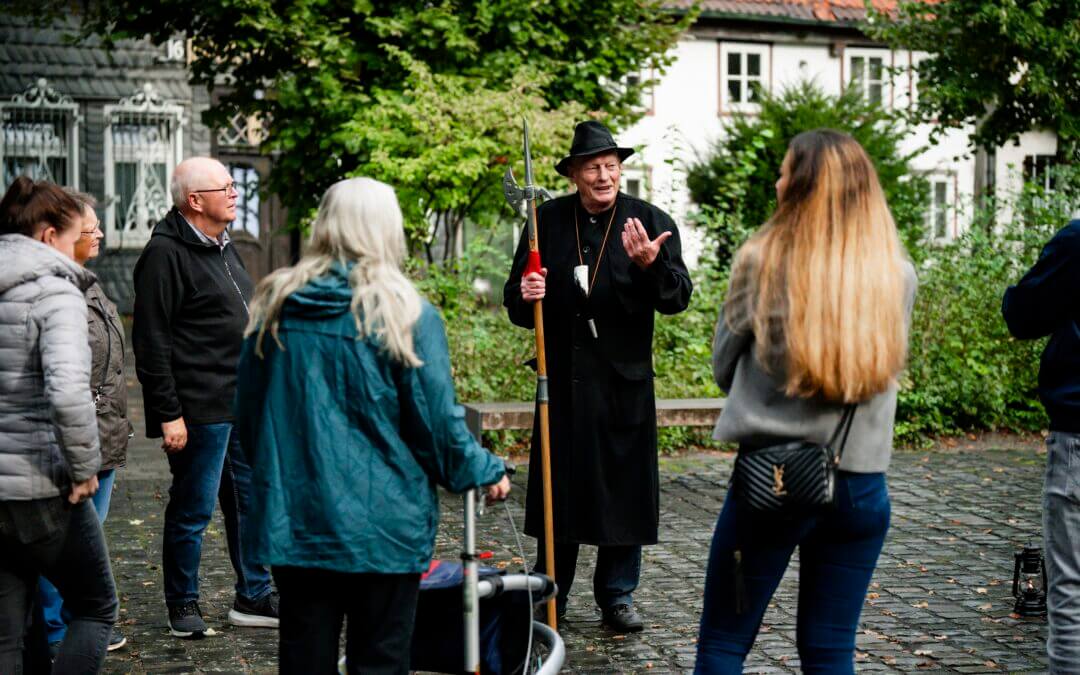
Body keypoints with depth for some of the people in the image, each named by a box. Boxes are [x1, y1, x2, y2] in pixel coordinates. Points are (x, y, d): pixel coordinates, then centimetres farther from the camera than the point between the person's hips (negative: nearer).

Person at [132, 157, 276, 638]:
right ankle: (183, 605, 17)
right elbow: (151, 342, -17)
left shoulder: (223, 247, 15)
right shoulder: (166, 254, -14)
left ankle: (254, 597, 25)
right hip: (200, 410, -9)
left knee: (250, 501, 14)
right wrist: (168, 415, -20)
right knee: (194, 509, 2)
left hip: (245, 404, 9)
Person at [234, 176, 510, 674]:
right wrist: (481, 471, 7)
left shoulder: (275, 304, 2)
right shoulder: (404, 313, -11)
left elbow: (248, 408, 12)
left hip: (292, 516, 4)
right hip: (382, 522, -4)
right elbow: (436, 420, -10)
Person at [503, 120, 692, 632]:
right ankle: (550, 596, 21)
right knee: (559, 484, 8)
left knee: (623, 488, 6)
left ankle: (617, 595, 20)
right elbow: (515, 298, 8)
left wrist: (651, 264, -29)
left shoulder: (652, 222, -2)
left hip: (624, 379, -1)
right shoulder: (547, 221, 2)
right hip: (563, 376, 1)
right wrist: (525, 296, -16)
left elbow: (678, 299, -10)